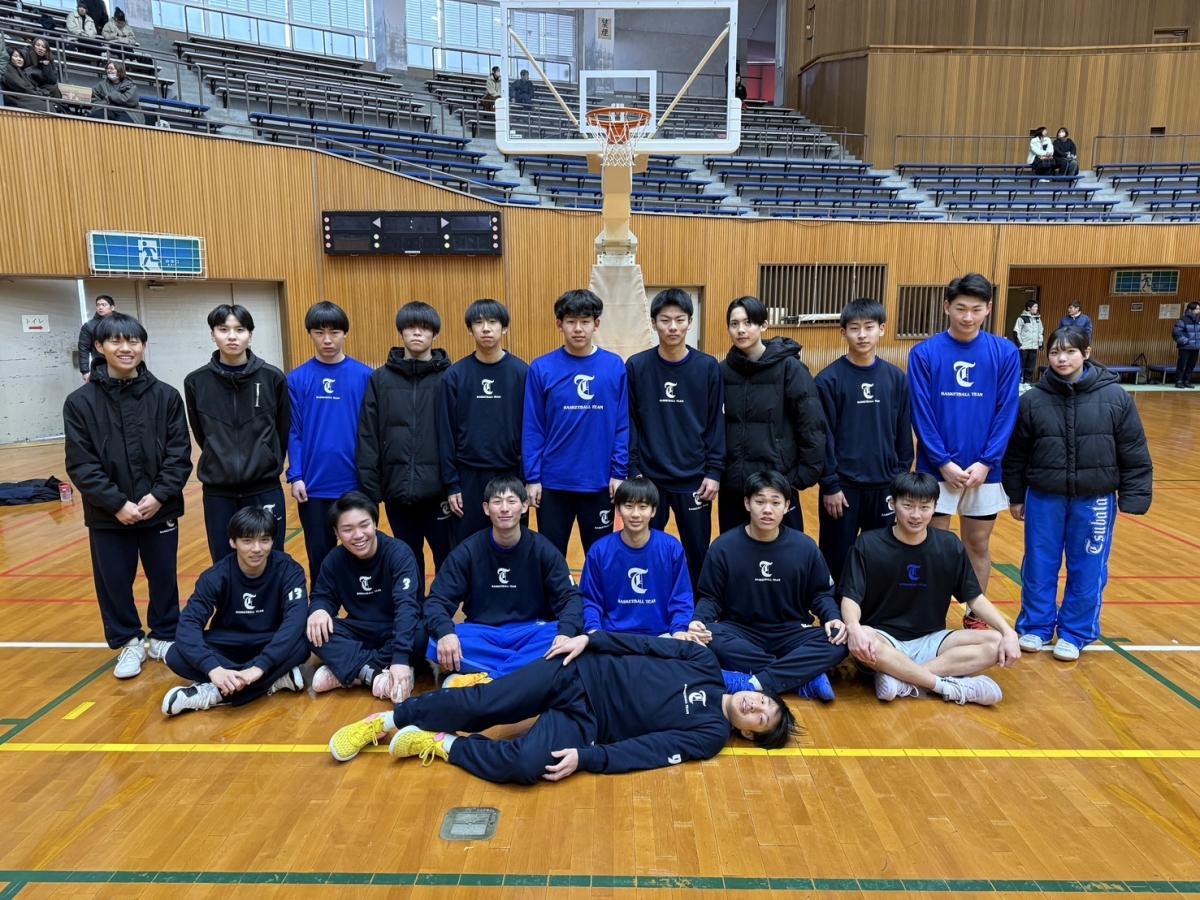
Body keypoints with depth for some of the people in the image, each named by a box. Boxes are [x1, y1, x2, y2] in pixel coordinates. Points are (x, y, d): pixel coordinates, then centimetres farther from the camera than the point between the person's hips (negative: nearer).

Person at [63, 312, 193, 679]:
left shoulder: (166, 396, -1)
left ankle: (164, 637, 32)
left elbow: (179, 454, -3)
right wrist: (117, 503, -15)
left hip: (160, 509, 1)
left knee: (164, 577, 12)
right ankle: (128, 642, 29)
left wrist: (160, 495, -14)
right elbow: (80, 464, -7)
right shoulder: (80, 401, -4)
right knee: (114, 582, 10)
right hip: (108, 515, 0)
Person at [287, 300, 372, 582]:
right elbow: (293, 432, 1)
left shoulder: (364, 376, -3)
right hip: (313, 484, 1)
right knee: (320, 554, 13)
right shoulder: (297, 379, 0)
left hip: (356, 482, -1)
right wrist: (295, 476, -6)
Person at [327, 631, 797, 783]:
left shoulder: (710, 734, -2)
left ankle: (442, 745, -7)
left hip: (586, 721, -2)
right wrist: (590, 640, -3)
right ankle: (386, 719, 7)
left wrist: (584, 758, -22)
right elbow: (647, 644, 7)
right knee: (481, 704, -10)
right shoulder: (704, 663, 5)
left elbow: (642, 749, -12)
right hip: (583, 673, 2)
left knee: (526, 764, -30)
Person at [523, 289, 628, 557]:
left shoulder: (615, 367, -3)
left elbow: (622, 425, -1)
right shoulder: (541, 368, -5)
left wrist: (619, 472, -5)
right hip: (553, 482, 0)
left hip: (600, 482, 1)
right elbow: (532, 429, -3)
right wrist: (532, 477, -6)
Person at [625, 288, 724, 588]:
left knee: (698, 552, 11)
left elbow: (716, 423, 0)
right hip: (648, 478, 0)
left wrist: (714, 471, -5)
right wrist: (632, 471, -5)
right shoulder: (636, 366, -3)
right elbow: (629, 423, -1)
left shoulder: (708, 367, -3)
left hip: (694, 479, 0)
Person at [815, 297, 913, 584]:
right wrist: (830, 485, -10)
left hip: (885, 486, 3)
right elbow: (823, 437, -8)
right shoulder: (830, 378, -8)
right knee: (836, 560, 8)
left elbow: (903, 435, 7)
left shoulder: (896, 378, 2)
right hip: (843, 485, -3)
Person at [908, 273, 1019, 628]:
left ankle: (976, 617, 28)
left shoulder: (1005, 353, -1)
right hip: (937, 469, -1)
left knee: (978, 545, 13)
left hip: (985, 470, 2)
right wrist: (944, 463, -13)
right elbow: (921, 414, -7)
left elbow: (1006, 413, -2)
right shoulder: (924, 353, -5)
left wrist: (986, 463, -11)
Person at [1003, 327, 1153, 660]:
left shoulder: (1115, 397, -5)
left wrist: (1132, 496, -4)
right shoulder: (1033, 400, -4)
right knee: (1039, 567, 10)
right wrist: (1015, 496, 6)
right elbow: (1016, 454, 4)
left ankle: (1075, 633, 25)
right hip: (1044, 498, 1)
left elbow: (1134, 453, -1)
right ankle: (1036, 627, 27)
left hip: (1095, 500, 0)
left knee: (1087, 571, 8)